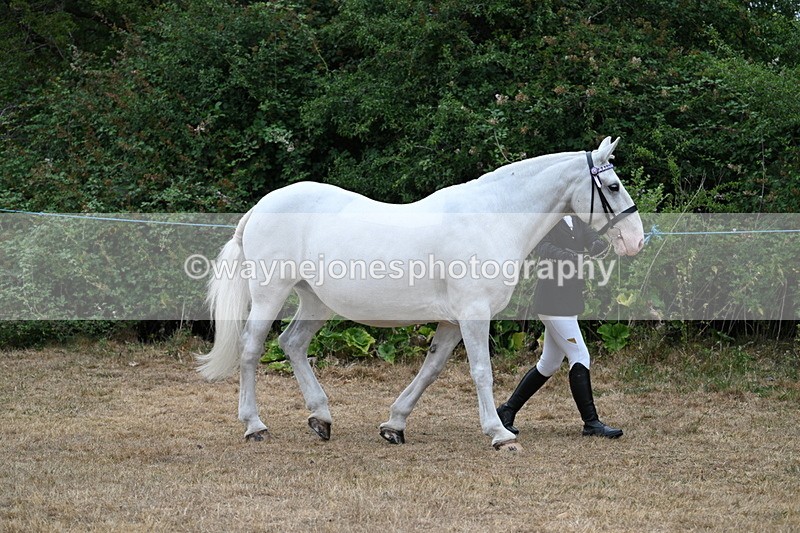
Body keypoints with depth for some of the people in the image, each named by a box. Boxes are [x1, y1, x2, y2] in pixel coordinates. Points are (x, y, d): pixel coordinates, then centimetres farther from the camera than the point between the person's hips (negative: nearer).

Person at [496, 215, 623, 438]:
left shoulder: (576, 221, 13)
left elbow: (595, 244, 2)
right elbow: (542, 246, -26)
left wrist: (600, 244, -22)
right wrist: (568, 255, -45)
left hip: (569, 300, 9)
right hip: (552, 300, -9)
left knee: (549, 365, 15)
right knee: (580, 357, -9)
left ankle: (507, 411, 23)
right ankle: (591, 423, -5)